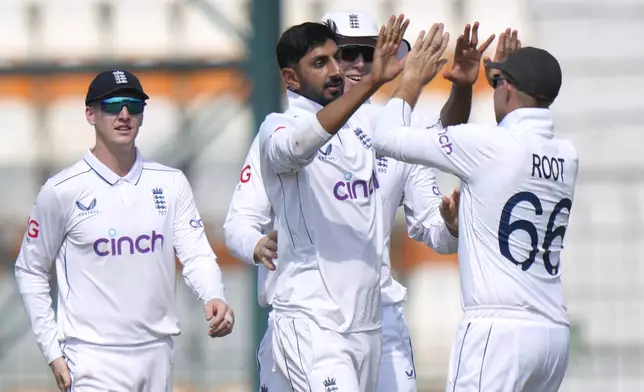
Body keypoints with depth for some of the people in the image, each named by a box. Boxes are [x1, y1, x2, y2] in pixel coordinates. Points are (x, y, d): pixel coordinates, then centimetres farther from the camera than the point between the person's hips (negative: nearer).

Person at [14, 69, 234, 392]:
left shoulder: (171, 183, 7)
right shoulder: (62, 191, -3)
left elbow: (196, 254, 1)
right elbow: (30, 271, 4)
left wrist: (214, 298, -21)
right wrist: (52, 351, -2)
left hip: (157, 352, 4)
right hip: (94, 358, -4)